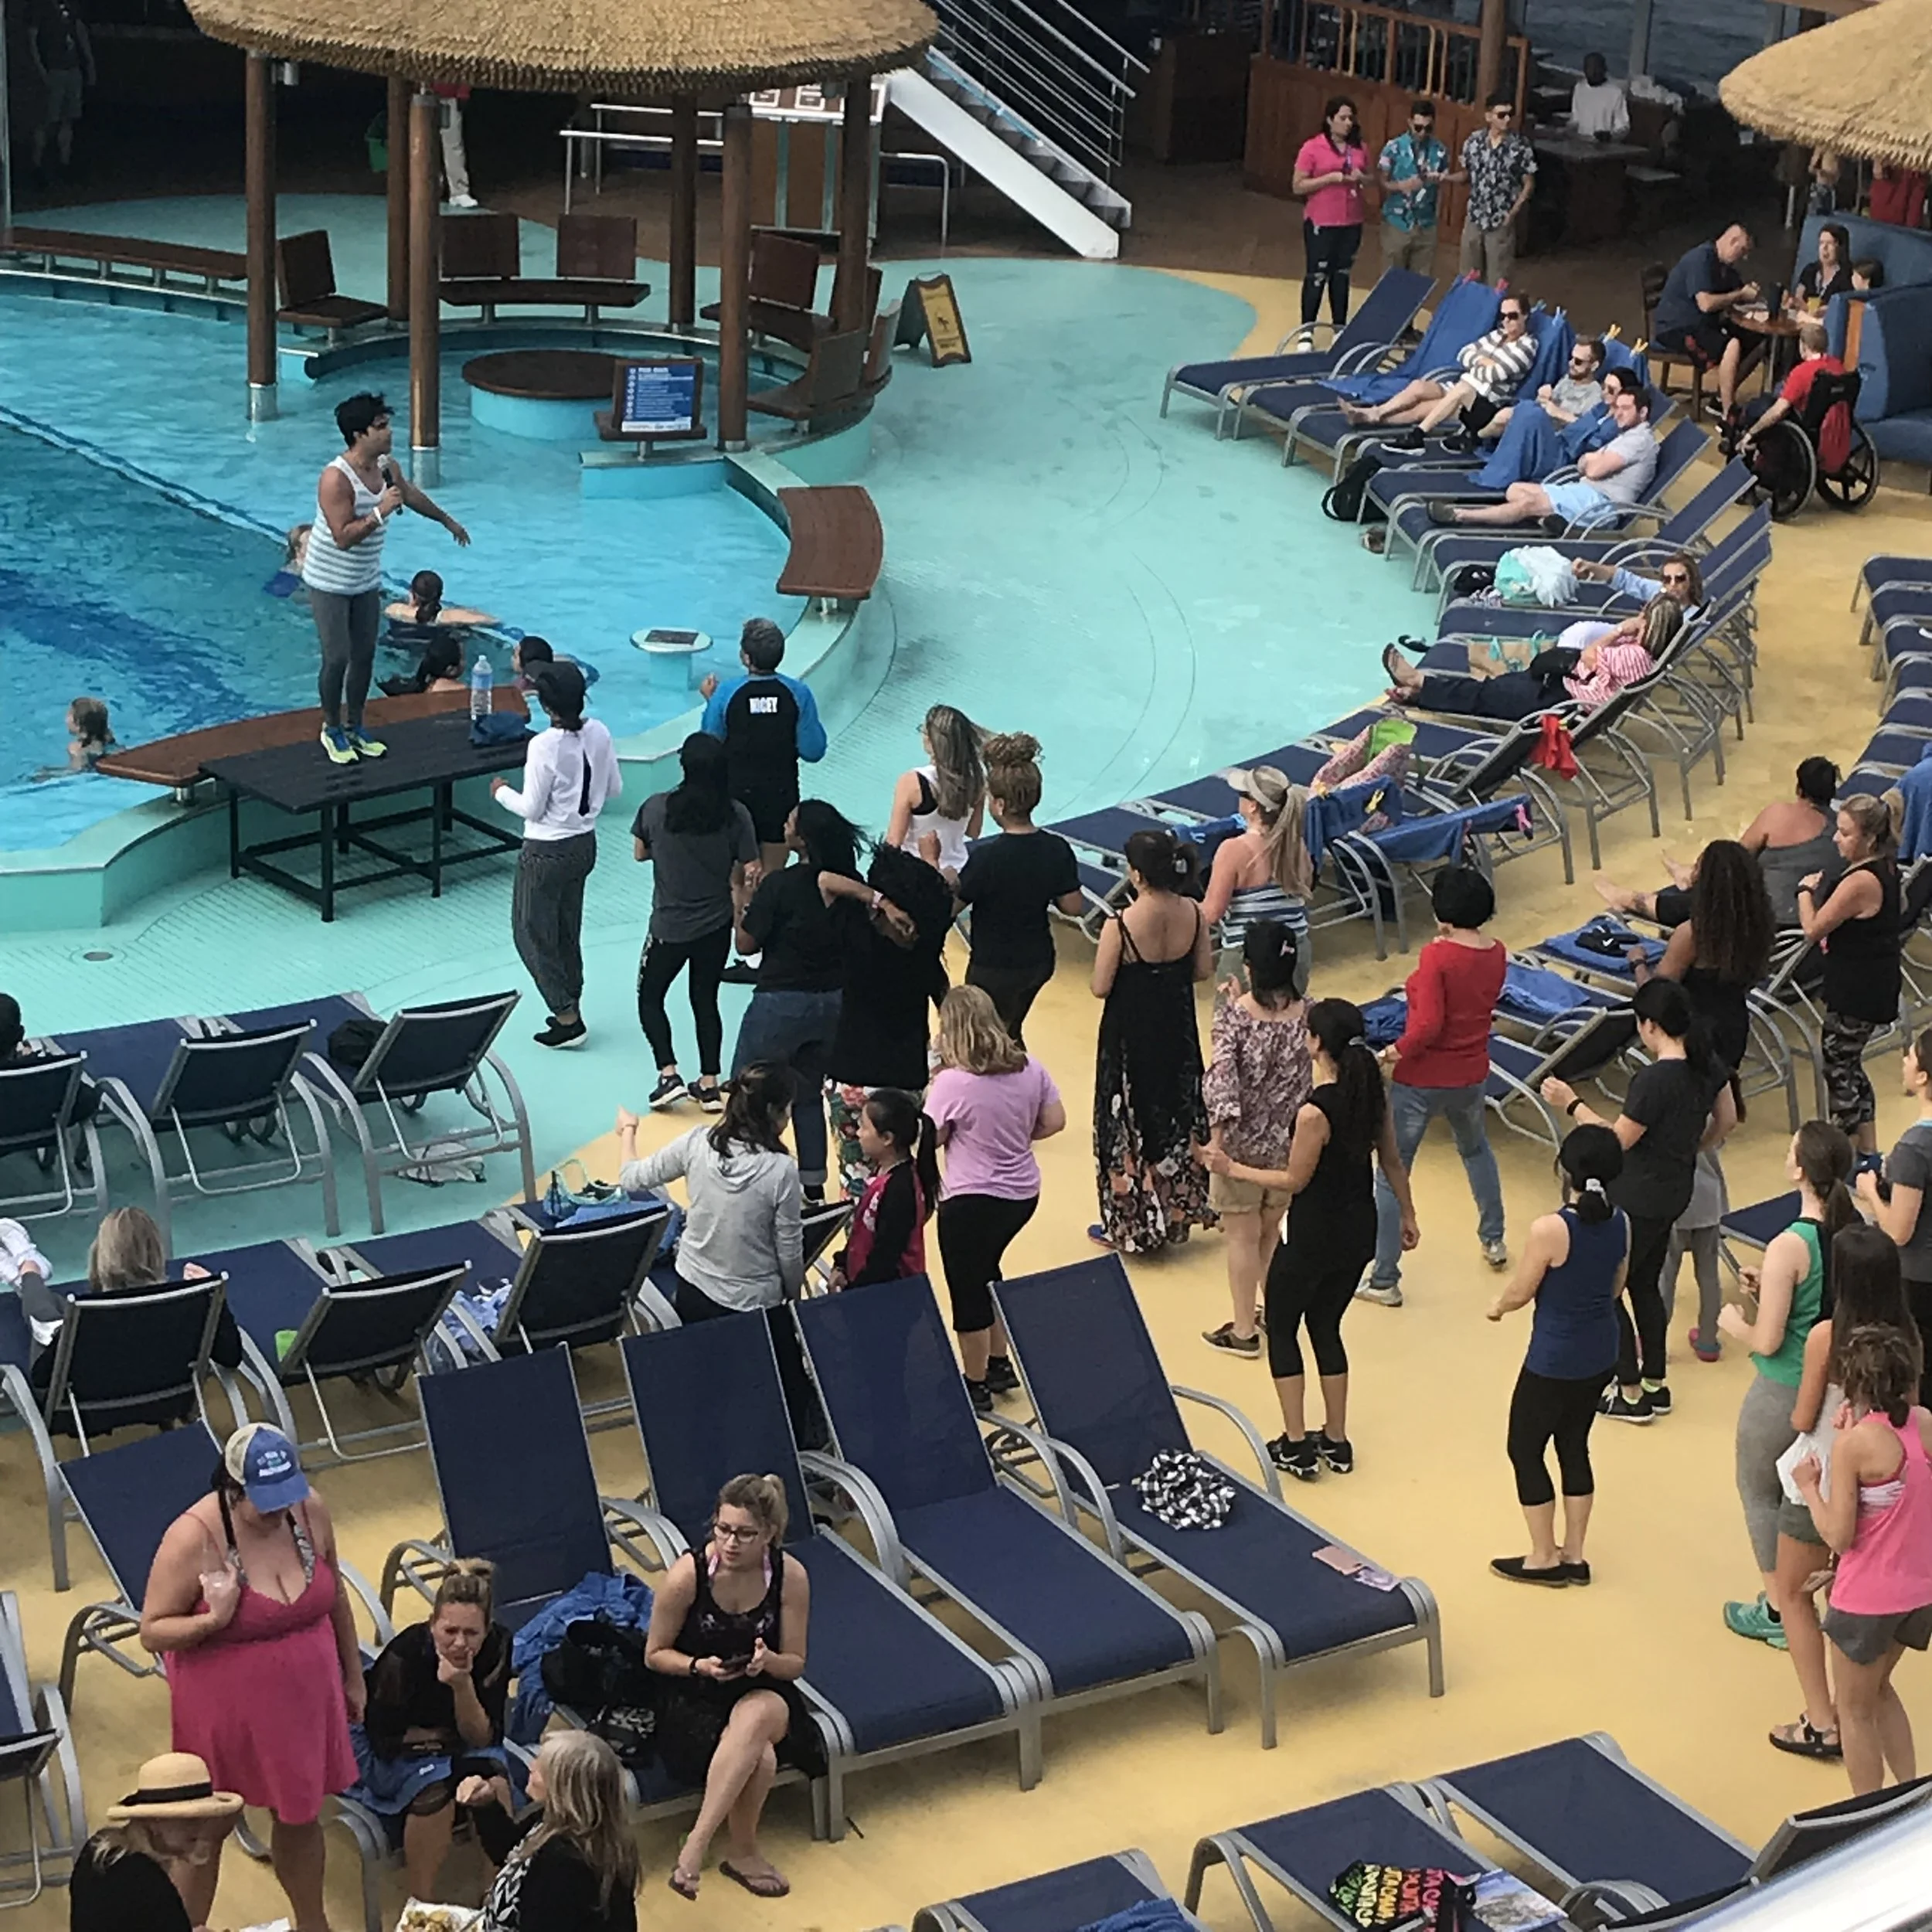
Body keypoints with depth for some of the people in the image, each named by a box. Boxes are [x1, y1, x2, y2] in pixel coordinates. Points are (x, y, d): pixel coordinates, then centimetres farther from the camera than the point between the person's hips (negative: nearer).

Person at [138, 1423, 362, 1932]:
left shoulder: (309, 1510, -10)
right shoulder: (193, 1537, -24)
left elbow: (334, 1594, 7)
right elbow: (152, 1632, -15)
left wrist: (353, 1676, 15)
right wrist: (213, 1620, -34)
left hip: (302, 1698, 5)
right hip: (225, 1708, -5)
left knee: (301, 1813, 22)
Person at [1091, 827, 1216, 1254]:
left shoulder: (1120, 925, -25)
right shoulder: (1192, 914, -11)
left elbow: (1100, 987, -18)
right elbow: (1203, 970, 0)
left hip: (1130, 1035, -5)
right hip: (1177, 1028, 5)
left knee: (1129, 1125, 10)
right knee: (1177, 1115, 22)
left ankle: (1130, 1224, 19)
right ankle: (1176, 1212, 35)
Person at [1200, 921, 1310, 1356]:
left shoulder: (1235, 1013, -19)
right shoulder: (1308, 1015, -9)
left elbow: (1222, 1074, -27)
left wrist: (1217, 1136, -23)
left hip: (1242, 1143, -4)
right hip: (1290, 1142, 4)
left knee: (1242, 1237, 11)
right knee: (1270, 1231, 23)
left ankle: (1244, 1331, 20)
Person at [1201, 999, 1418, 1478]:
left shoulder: (1315, 1111, -27)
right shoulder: (1372, 1092, -5)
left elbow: (1295, 1180, -16)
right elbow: (1392, 1161, 6)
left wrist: (1232, 1169, -7)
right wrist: (1407, 1214, 20)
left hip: (1313, 1238, -7)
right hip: (1358, 1232, 7)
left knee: (1281, 1329, 13)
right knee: (1326, 1327, 22)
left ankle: (1297, 1447, 15)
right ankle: (1335, 1442, 28)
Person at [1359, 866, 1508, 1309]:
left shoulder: (1437, 956, -23)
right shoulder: (1497, 954, -4)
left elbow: (1428, 1025, -29)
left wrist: (1395, 1052, -14)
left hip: (1421, 1079, -6)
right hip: (1471, 1075, 6)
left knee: (1392, 1175, 5)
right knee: (1475, 1148, 35)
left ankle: (1384, 1280, 7)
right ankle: (1493, 1240, 46)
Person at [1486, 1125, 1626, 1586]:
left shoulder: (1550, 1230, -26)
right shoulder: (1620, 1223, -6)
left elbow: (1519, 1293, -14)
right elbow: (1615, 1288, 7)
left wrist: (1497, 1307, 8)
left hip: (1554, 1361, -7)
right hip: (1600, 1356, 7)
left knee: (1525, 1450, 13)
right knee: (1574, 1447, 21)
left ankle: (1544, 1558, 22)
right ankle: (1574, 1555, 29)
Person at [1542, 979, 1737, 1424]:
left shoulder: (1654, 1080, -29)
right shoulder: (1706, 1064, -3)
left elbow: (1618, 1140, -20)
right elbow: (1726, 1120, 11)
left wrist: (1571, 1104, -12)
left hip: (1638, 1200, -9)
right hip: (1674, 1191, 9)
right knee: (1645, 1286, 23)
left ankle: (1631, 1395, 15)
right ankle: (1655, 1385, 32)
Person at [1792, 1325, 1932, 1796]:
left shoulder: (1854, 1444, -22)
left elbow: (1839, 1537, -20)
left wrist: (1809, 1487, -4)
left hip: (1868, 1598, -6)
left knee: (1856, 1710, 14)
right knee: (1878, 1687, 29)